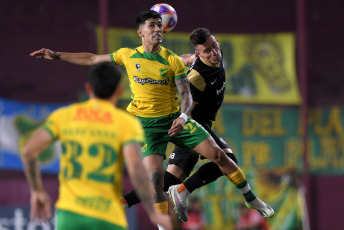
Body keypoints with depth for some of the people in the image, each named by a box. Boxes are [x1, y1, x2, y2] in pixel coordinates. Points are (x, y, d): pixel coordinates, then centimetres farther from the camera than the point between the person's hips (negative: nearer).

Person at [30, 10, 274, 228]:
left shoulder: (172, 60, -5)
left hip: (175, 118, 0)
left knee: (217, 154, -5)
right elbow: (92, 59, 10)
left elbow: (186, 94, -9)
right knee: (155, 174, -19)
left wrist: (183, 116, -30)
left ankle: (251, 198, 14)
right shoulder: (128, 55, 0)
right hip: (147, 123, 0)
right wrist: (57, 55, 9)